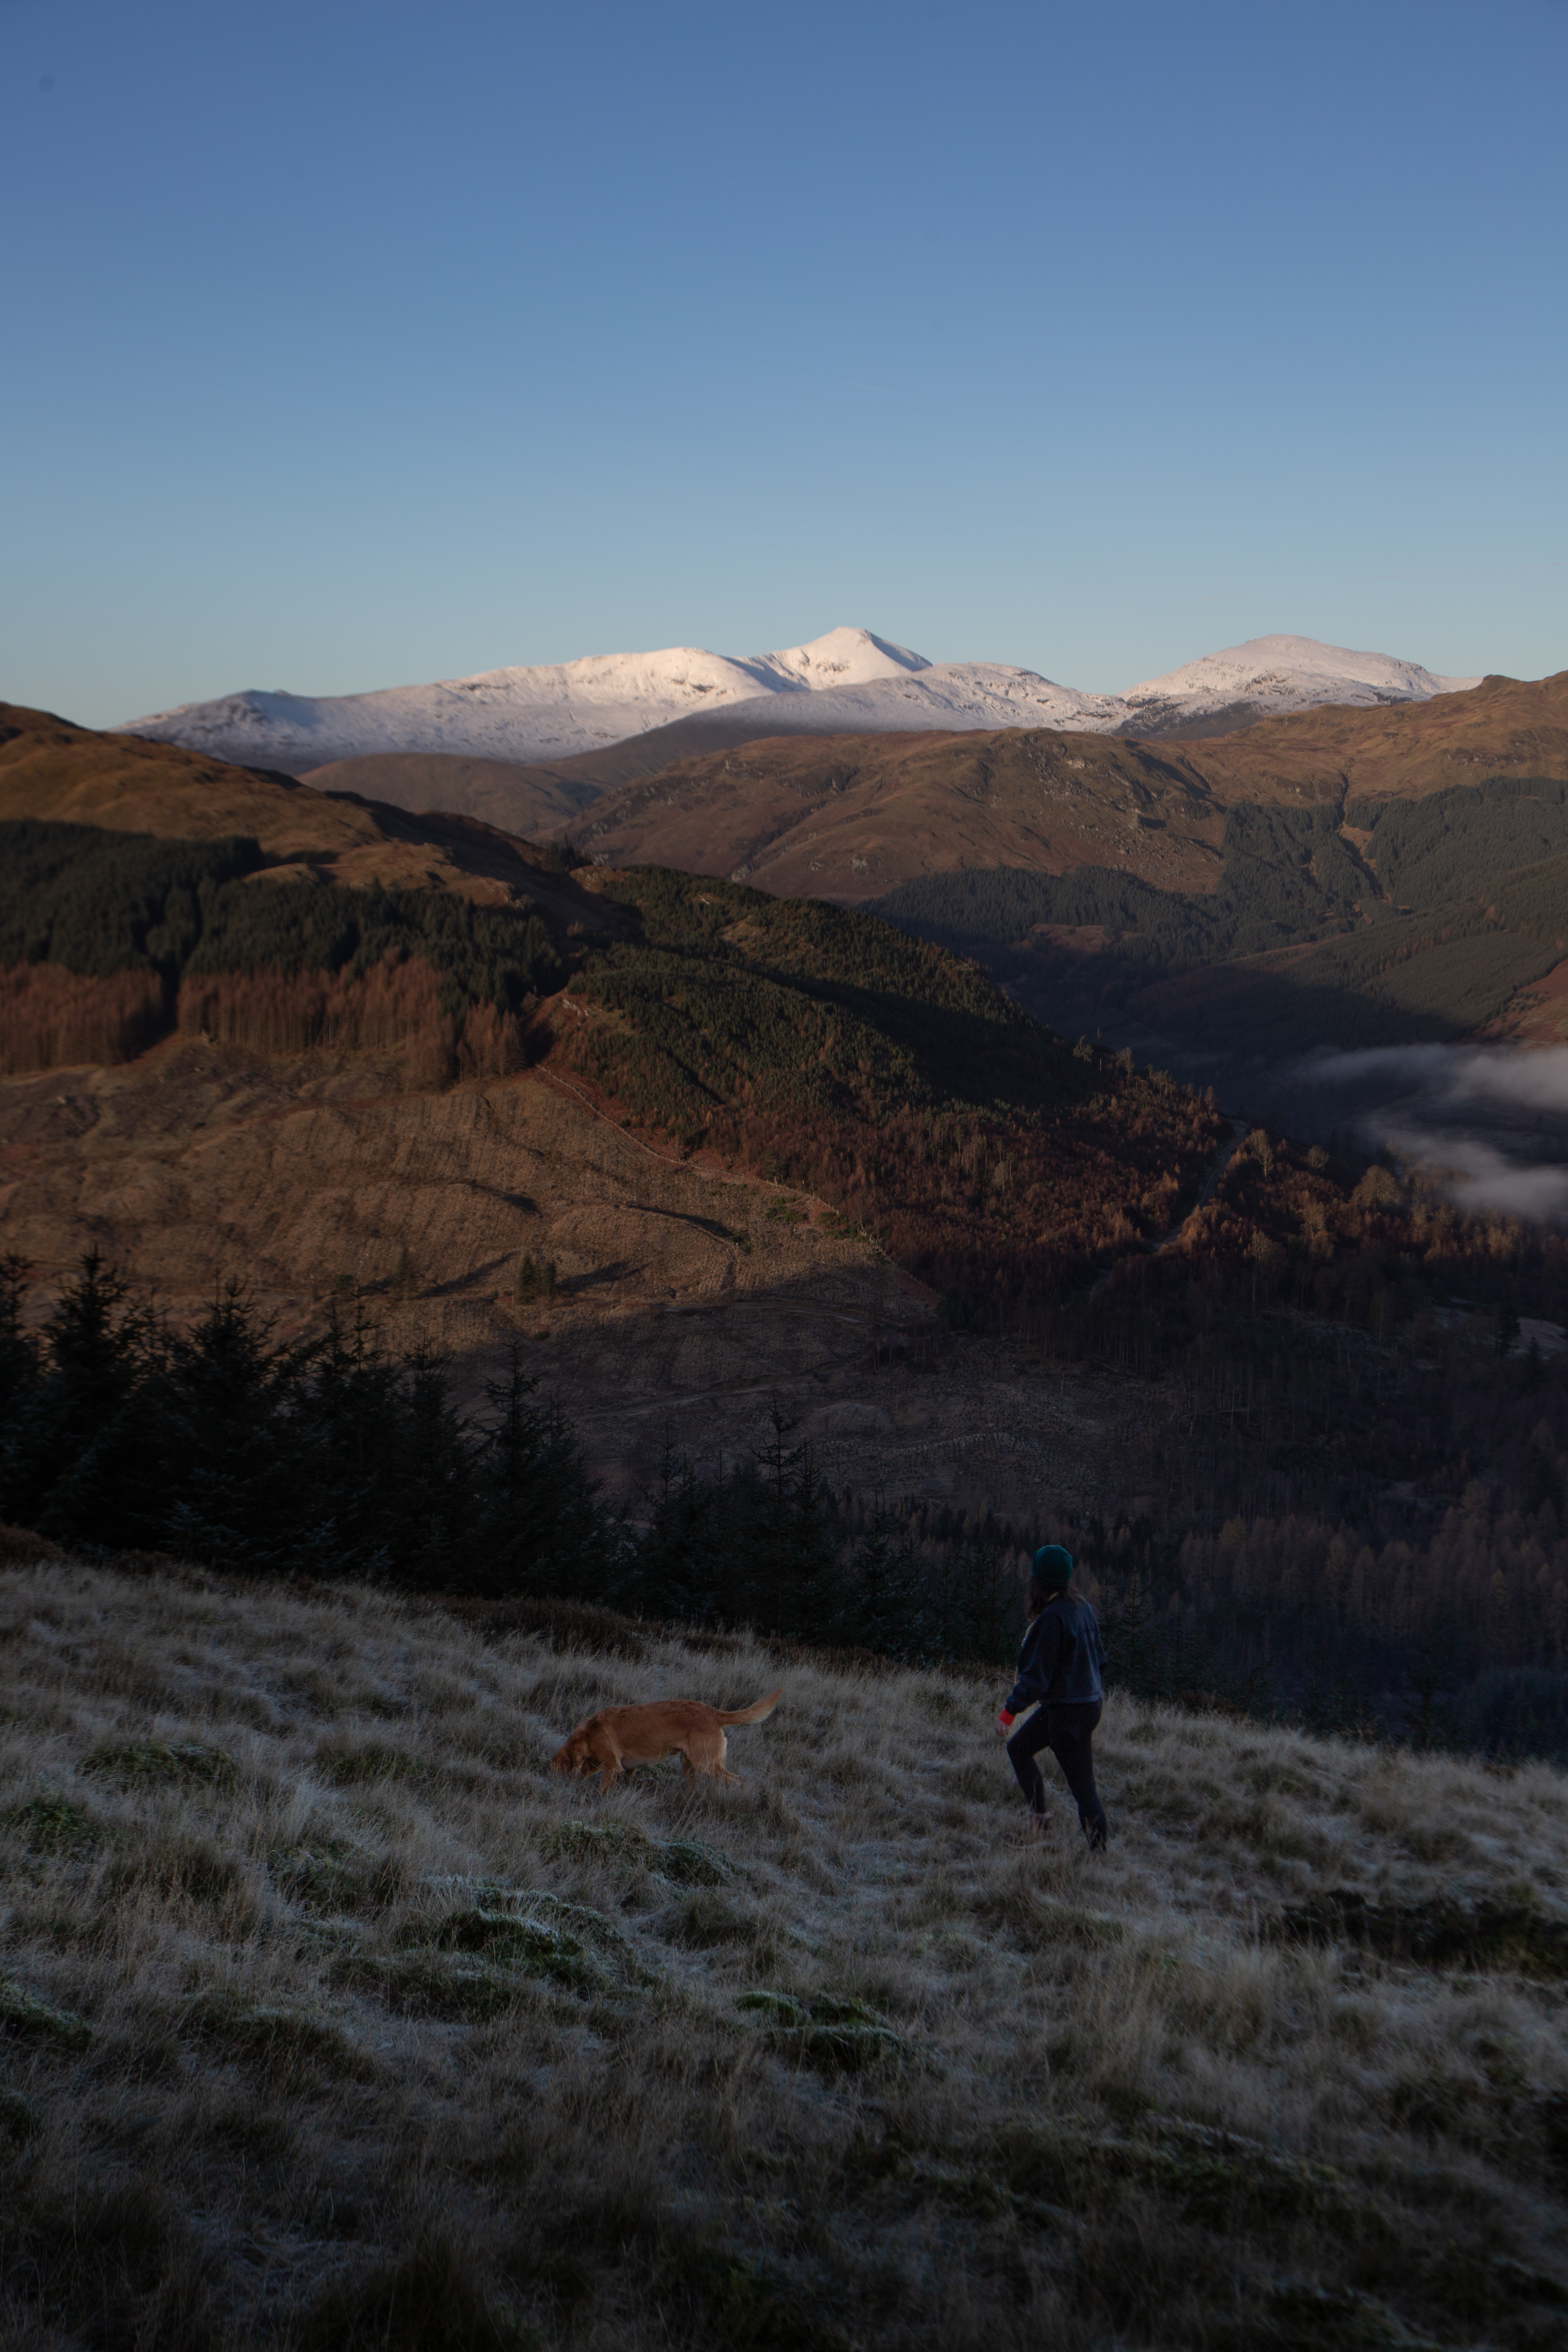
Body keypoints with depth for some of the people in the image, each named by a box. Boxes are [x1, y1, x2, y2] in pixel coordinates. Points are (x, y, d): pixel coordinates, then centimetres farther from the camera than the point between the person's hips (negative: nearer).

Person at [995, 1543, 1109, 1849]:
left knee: (1083, 1786, -3)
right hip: (1090, 1700, 10)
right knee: (1018, 1747, 21)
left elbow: (1037, 1674, -21)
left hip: (1068, 1712, -10)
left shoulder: (1053, 1617, -23)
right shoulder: (1082, 1607, 3)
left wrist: (1011, 1709, -14)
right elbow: (1097, 1655, 15)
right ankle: (1039, 1820, 23)